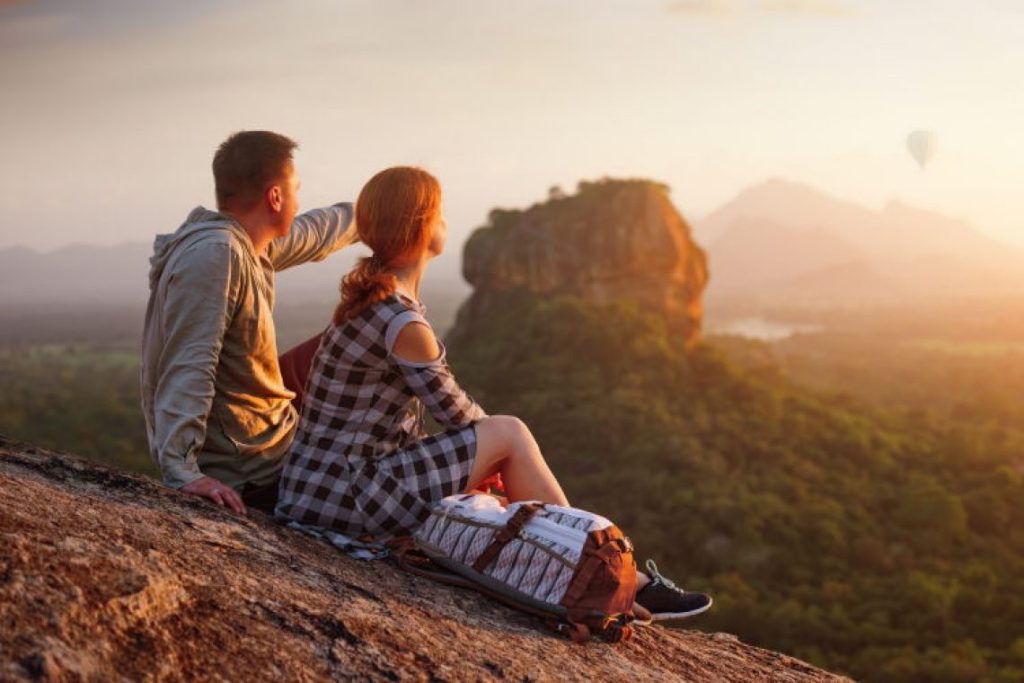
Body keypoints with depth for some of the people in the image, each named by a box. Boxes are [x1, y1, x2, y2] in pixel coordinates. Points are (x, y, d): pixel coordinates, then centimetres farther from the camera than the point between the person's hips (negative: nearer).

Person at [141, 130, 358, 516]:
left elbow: (314, 233, 27)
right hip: (245, 478, -10)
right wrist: (182, 470, -36)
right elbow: (187, 369, -30)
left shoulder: (248, 244, 6)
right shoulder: (214, 254, -22)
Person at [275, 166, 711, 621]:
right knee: (510, 435, -7)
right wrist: (493, 439, 12)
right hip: (343, 495, -10)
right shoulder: (403, 323, -22)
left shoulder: (368, 294, 9)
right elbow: (456, 412, -9)